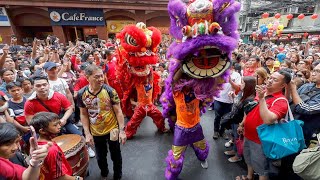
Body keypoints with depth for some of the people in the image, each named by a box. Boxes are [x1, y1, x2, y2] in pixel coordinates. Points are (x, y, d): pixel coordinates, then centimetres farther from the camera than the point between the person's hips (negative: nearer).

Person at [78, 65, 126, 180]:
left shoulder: (110, 91, -18)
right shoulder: (81, 94, -11)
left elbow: (118, 111, -13)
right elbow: (83, 115, 0)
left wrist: (122, 130, -14)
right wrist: (87, 133, -2)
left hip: (112, 130, -2)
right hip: (96, 133, 2)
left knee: (116, 155, 16)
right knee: (100, 157, 22)